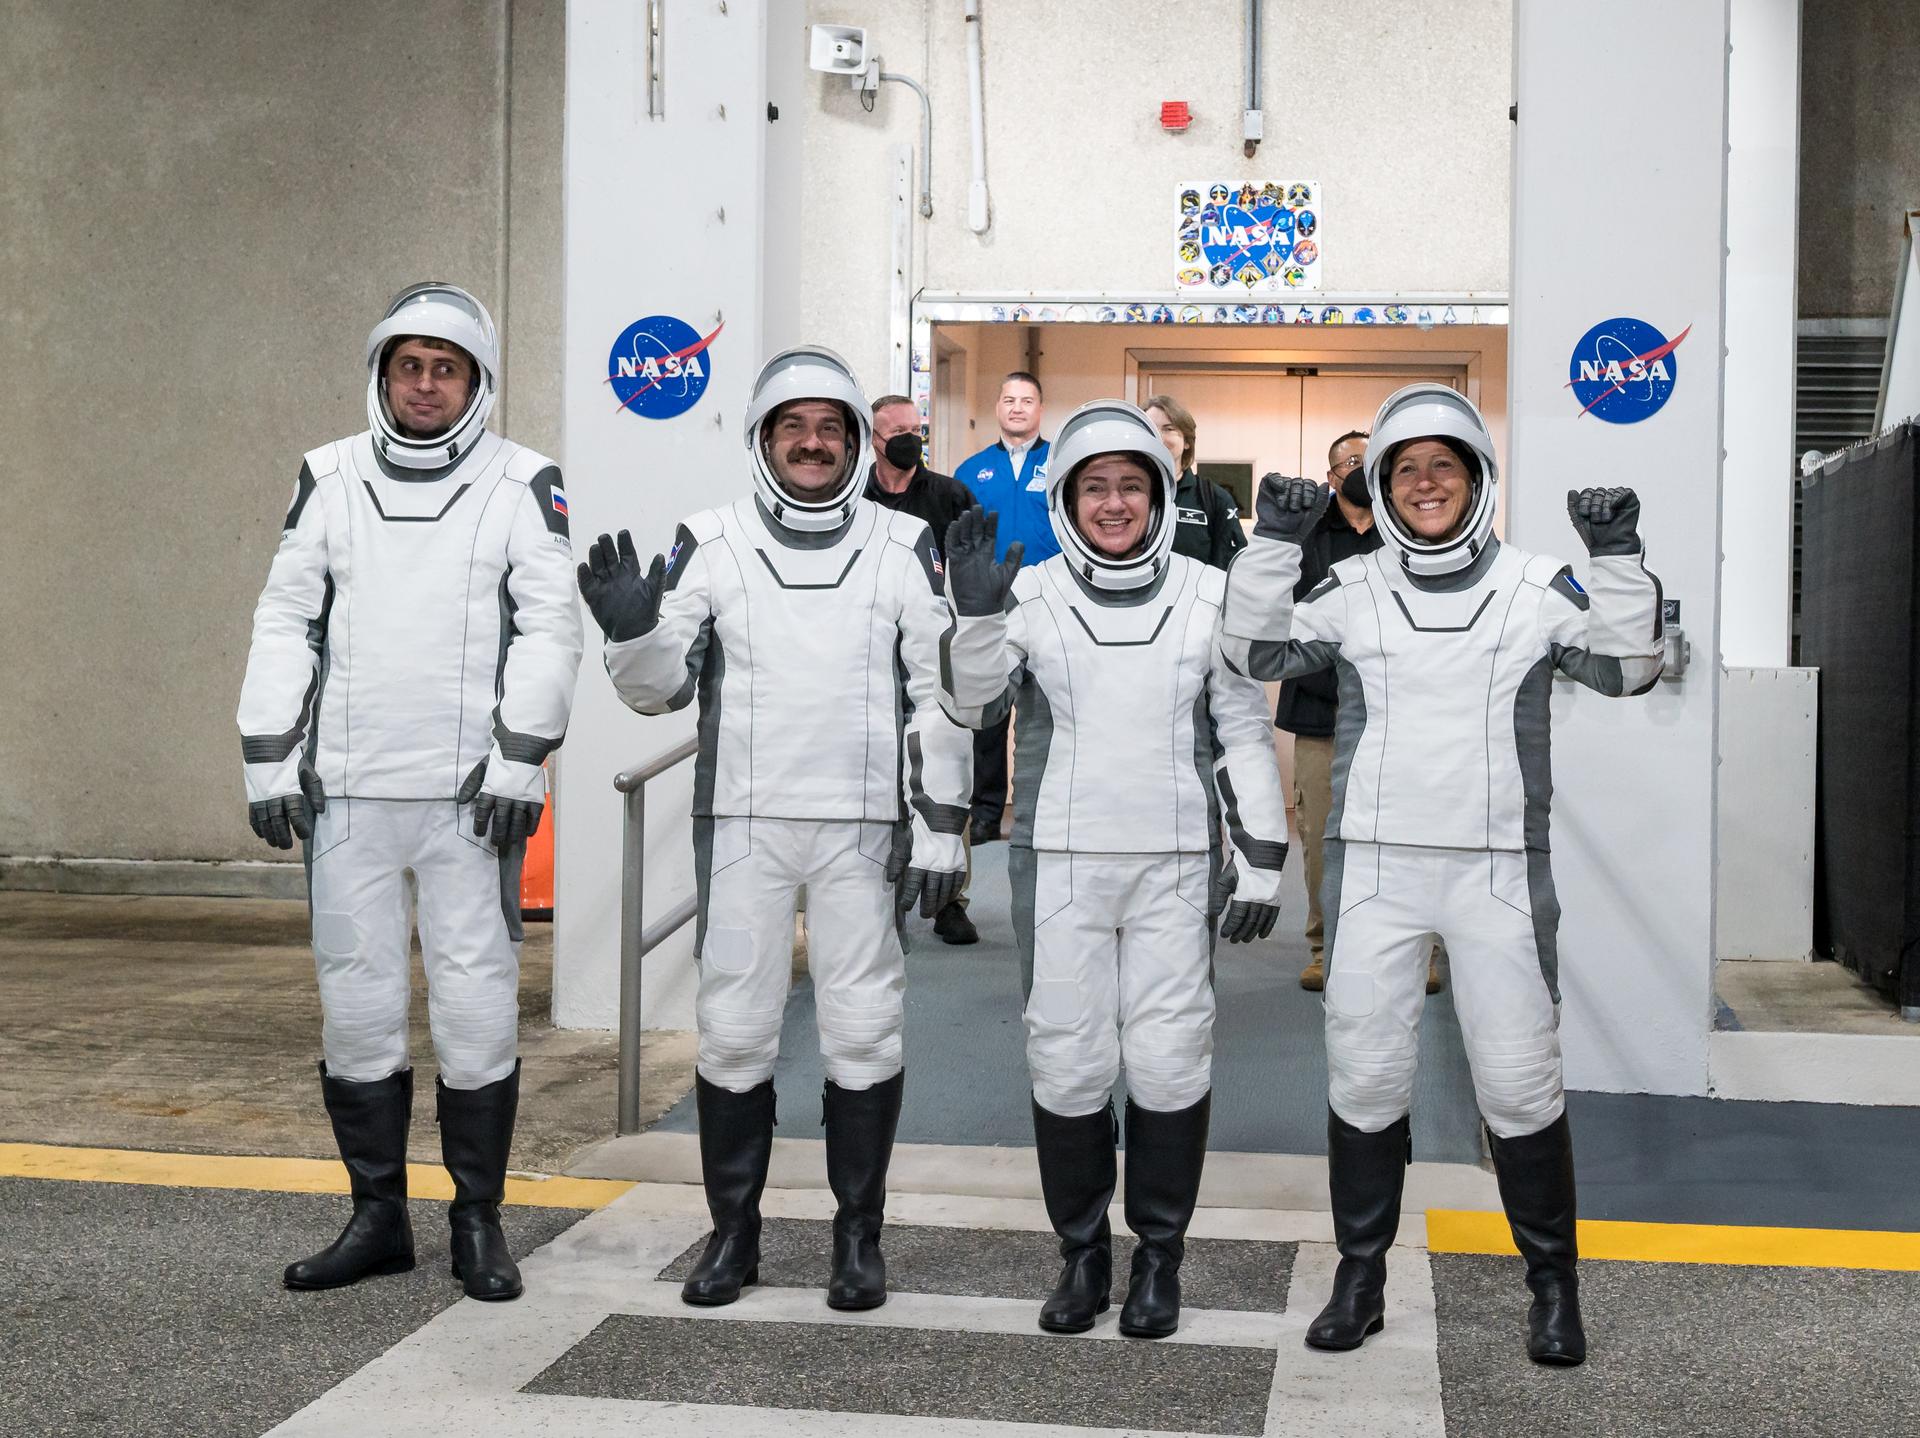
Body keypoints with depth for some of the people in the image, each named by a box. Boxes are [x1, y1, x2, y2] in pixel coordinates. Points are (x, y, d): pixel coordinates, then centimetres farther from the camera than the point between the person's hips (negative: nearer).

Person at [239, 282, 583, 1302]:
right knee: (356, 1004, 7)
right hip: (346, 792, 3)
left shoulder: (523, 483, 2)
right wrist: (270, 763, 4)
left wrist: (520, 762, -11)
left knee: (476, 1005, -1)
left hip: (468, 793, -3)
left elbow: (548, 630, -3)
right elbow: (285, 622, 11)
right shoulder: (330, 477, 10)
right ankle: (377, 1214, 20)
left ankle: (478, 1220, 13)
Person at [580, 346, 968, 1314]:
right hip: (741, 824, 1)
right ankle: (733, 1232, 18)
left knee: (864, 1033, 2)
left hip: (862, 826, 0)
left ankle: (859, 1236, 16)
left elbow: (940, 699, 3)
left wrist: (940, 829, -2)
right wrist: (629, 632, -18)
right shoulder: (709, 544, 4)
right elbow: (660, 690, 3)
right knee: (733, 1031, 4)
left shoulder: (904, 548, 3)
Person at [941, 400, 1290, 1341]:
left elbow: (1245, 734, 7)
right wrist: (976, 613, -24)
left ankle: (1159, 1257, 17)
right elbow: (972, 705, -8)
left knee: (1169, 1061, 0)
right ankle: (1081, 1252, 19)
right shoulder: (1032, 593, 3)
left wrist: (1262, 861, 3)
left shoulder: (1207, 596, 4)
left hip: (1175, 866, 0)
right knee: (1067, 1061, 3)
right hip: (1059, 864, 0)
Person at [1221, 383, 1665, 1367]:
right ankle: (1359, 1275, 20)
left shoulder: (1539, 588, 3)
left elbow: (1626, 669, -6)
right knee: (1364, 1075, 6)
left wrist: (1616, 557, -18)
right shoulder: (1352, 590, 5)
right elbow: (1258, 652, -3)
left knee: (1520, 1082, 2)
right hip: (1374, 866, 1)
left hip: (1500, 869, -1)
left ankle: (1553, 1285, 19)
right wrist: (1275, 542, -15)